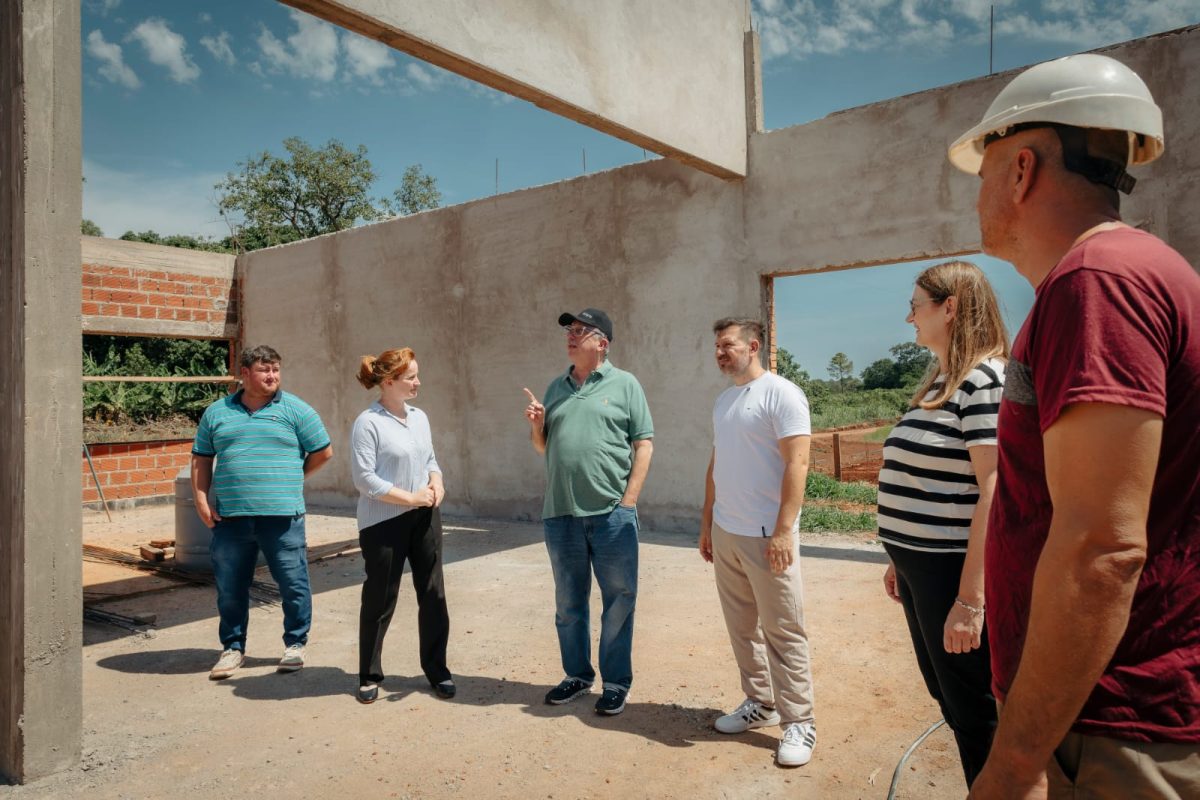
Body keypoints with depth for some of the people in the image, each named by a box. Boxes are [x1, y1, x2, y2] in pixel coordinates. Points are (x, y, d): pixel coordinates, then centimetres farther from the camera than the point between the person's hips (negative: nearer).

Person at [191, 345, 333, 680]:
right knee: (230, 588, 12)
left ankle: (295, 644, 22)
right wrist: (201, 499, 3)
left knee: (293, 583, 4)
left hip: (282, 515, -2)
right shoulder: (217, 412, 10)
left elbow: (323, 452, 5)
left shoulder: (295, 409, 2)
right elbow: (201, 459, 14)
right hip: (229, 516, 3)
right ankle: (233, 647, 29)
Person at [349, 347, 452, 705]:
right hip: (384, 523, -6)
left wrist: (436, 483, -4)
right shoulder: (368, 423, -12)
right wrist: (411, 497, -16)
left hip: (424, 518, 6)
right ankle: (370, 676, 24)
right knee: (379, 600, 6)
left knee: (433, 594, 8)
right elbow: (364, 478, -16)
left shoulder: (419, 417, 9)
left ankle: (437, 670, 23)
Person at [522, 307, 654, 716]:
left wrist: (628, 501, -10)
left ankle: (616, 682, 21)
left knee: (619, 601, 6)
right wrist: (536, 424, -2)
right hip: (560, 514, 5)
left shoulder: (624, 384, 0)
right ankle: (577, 674, 31)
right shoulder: (556, 387, 13)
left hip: (611, 513, -4)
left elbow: (644, 444, -4)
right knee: (568, 602, 15)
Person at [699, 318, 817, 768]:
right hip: (725, 534, 8)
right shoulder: (723, 401, 14)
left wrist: (783, 531, -21)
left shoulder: (781, 394, -10)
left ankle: (799, 723, 14)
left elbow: (796, 465, -16)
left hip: (765, 536, -7)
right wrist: (707, 523, 18)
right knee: (742, 627, 15)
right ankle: (760, 703, 30)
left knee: (782, 632, 1)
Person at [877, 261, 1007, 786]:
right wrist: (901, 557, 19)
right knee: (946, 696, 21)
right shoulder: (940, 381, 12)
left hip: (954, 568, -9)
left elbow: (995, 489, -23)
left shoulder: (984, 380, -16)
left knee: (973, 711, 6)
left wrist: (970, 598, -25)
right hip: (920, 565, 9)